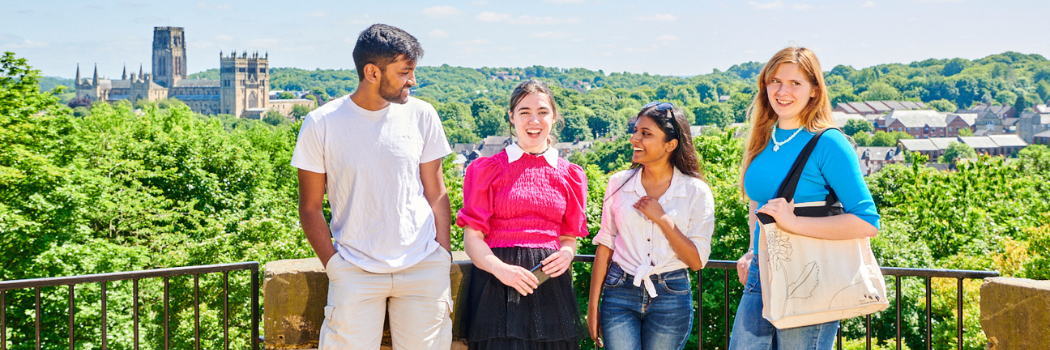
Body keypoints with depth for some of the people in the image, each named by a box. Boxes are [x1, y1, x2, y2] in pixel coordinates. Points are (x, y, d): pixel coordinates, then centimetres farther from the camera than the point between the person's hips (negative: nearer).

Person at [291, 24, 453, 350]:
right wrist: (334, 266, -5)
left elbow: (436, 195, 7)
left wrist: (443, 261, 2)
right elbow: (310, 208, 3)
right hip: (354, 272, -1)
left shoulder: (421, 115, 2)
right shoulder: (321, 124, -4)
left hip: (423, 268, 2)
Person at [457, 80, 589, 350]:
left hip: (551, 286, 3)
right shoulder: (488, 170, 4)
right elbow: (473, 237, 0)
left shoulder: (570, 175, 12)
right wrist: (501, 268, -18)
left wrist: (567, 254, -6)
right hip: (497, 284, -2)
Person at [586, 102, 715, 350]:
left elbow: (697, 261, -6)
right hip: (620, 292, 1)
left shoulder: (696, 192, -3)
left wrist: (662, 219, -14)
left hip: (670, 299, -1)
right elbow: (605, 246, 6)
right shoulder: (619, 183, 3)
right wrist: (593, 306, 4)